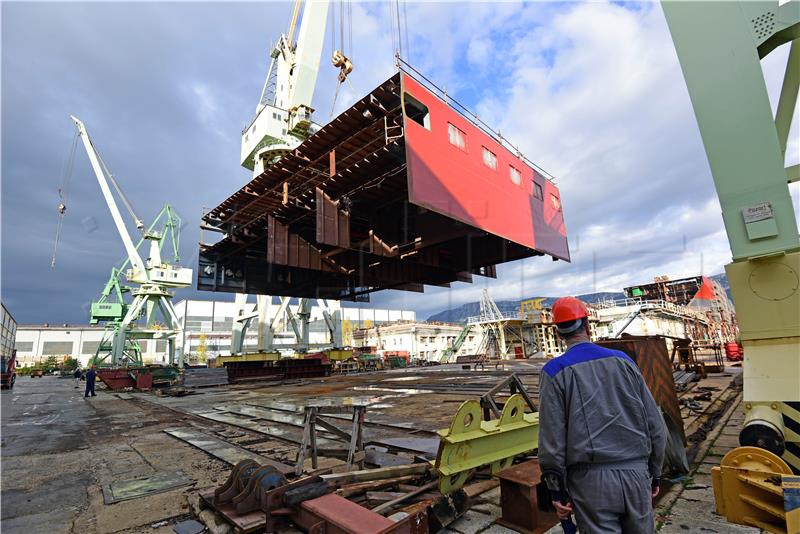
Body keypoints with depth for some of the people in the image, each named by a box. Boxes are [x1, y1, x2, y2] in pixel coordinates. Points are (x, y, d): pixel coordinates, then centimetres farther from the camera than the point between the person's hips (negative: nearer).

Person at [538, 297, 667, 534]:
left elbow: (552, 438, -8)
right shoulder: (623, 361, 5)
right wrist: (654, 474, 17)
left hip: (591, 479, -4)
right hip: (636, 473, 4)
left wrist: (557, 491, 1)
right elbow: (655, 425, 8)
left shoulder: (555, 371, -7)